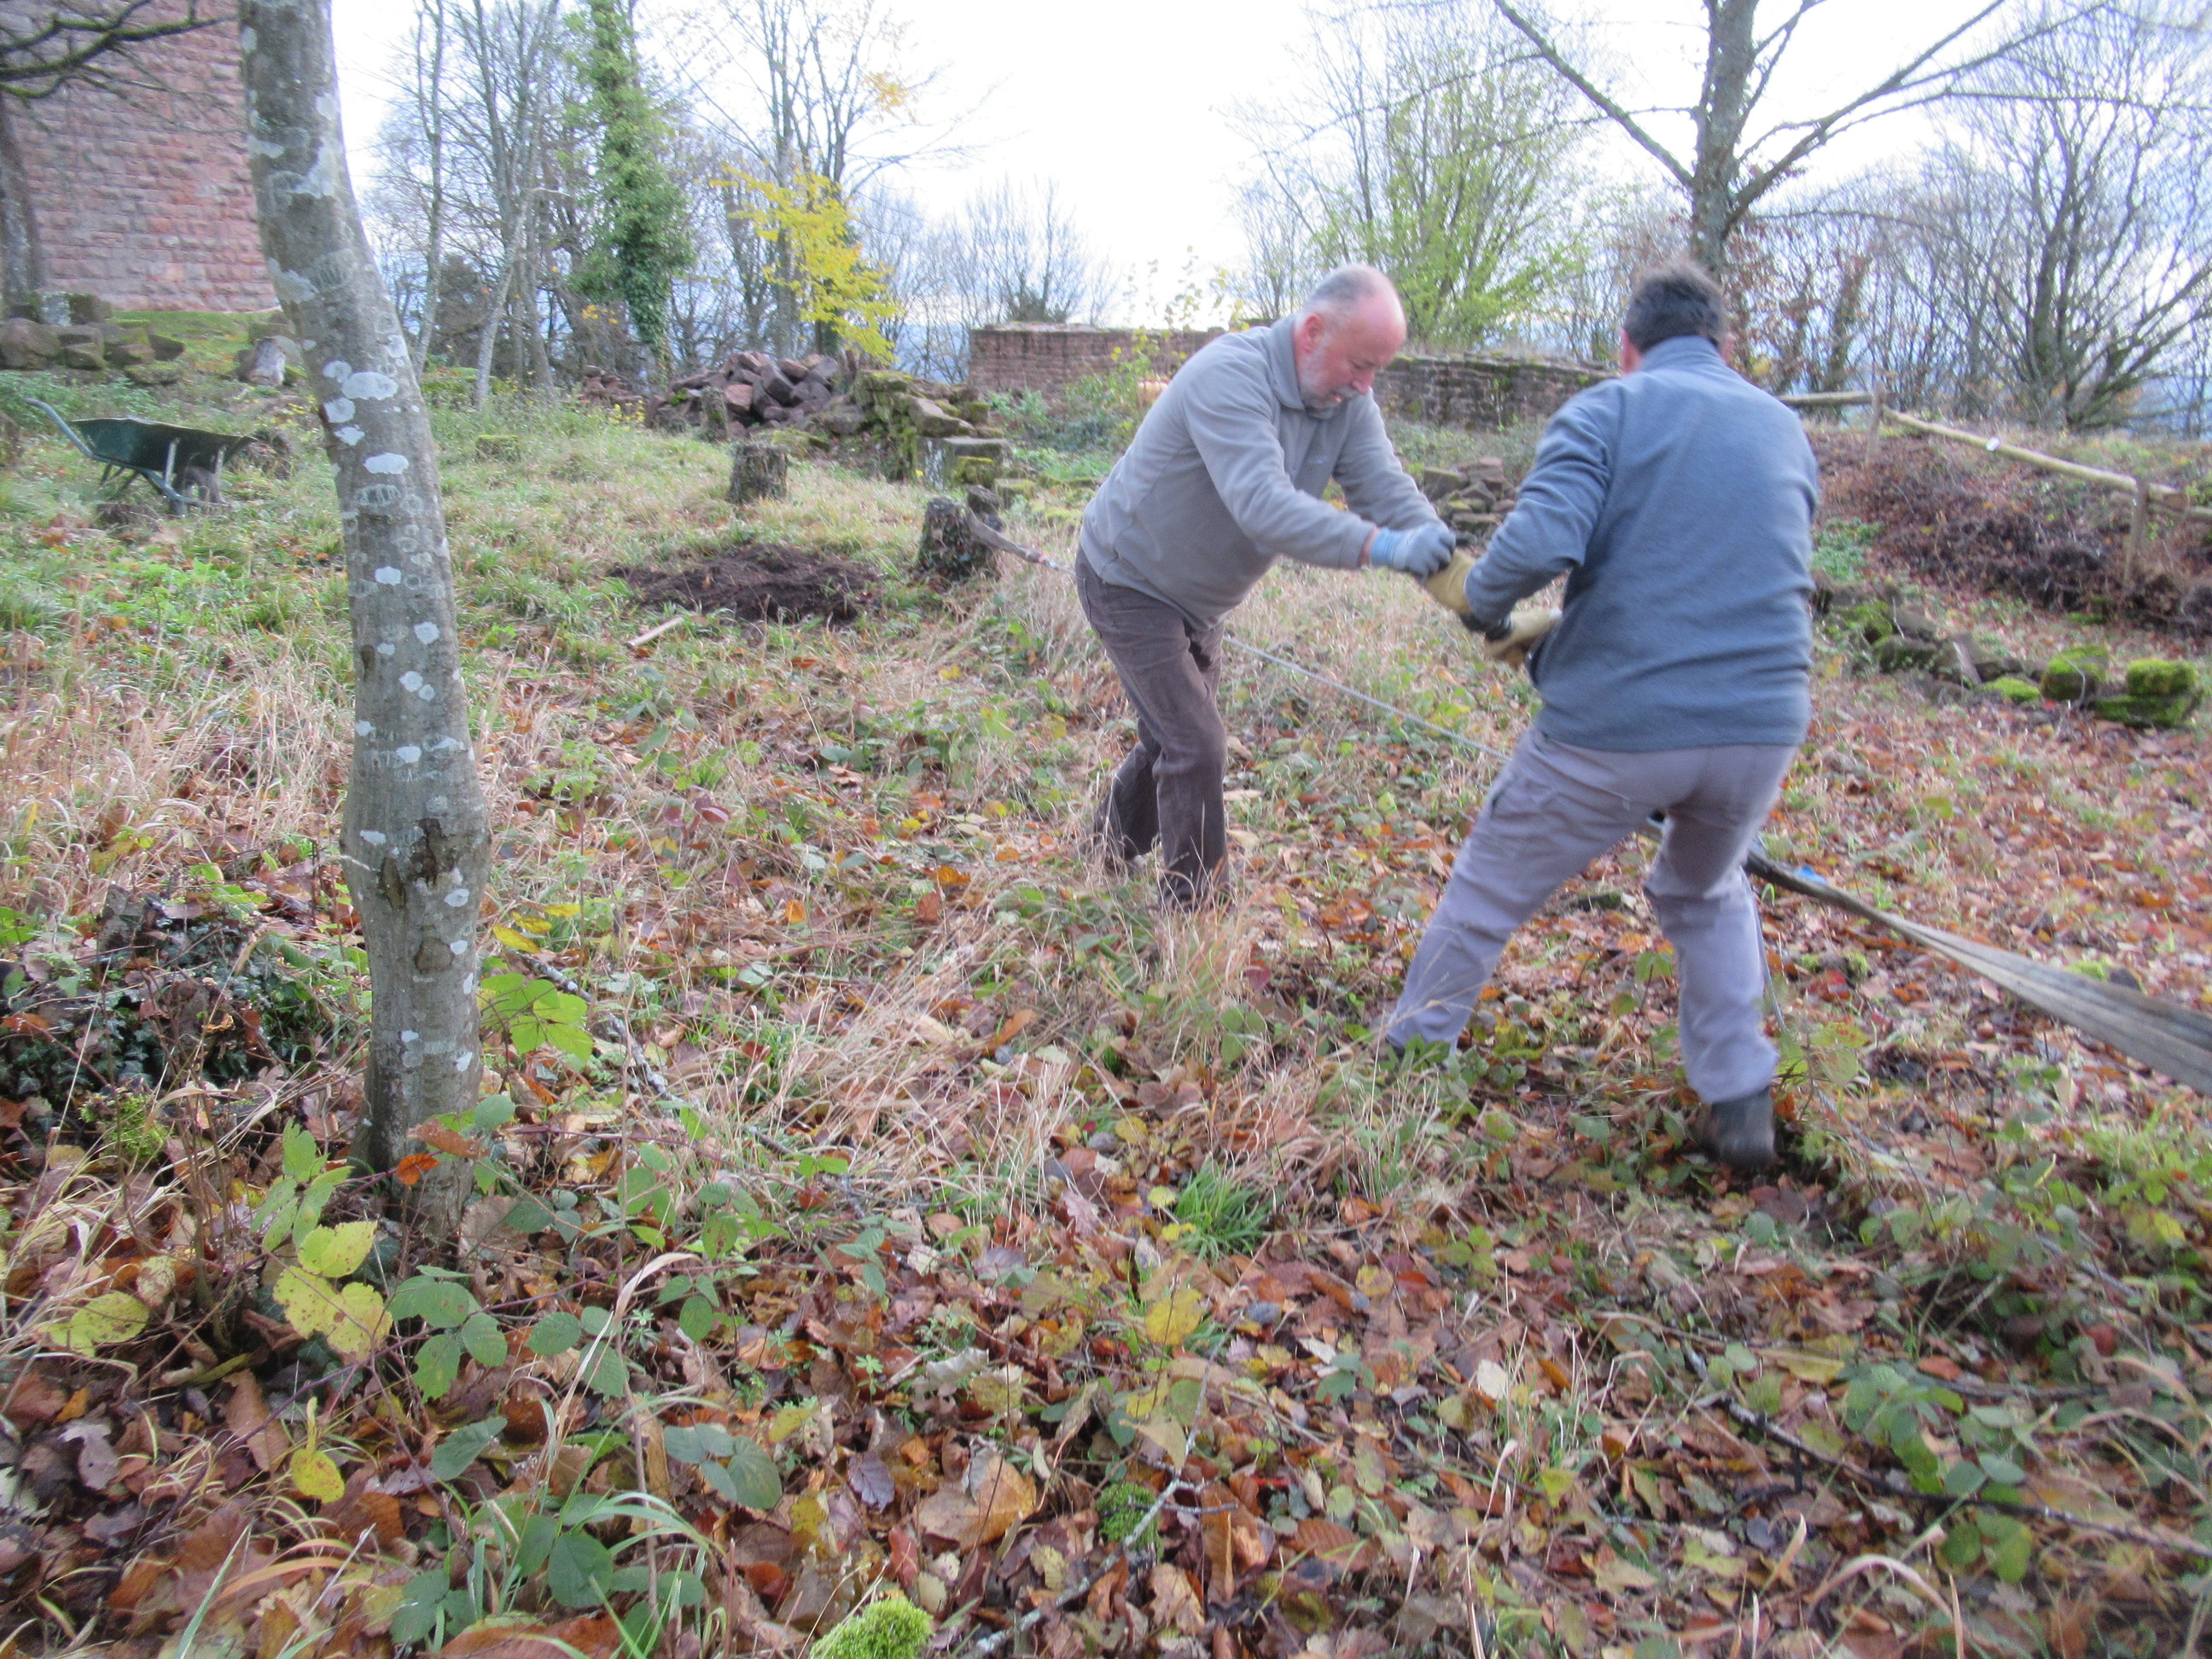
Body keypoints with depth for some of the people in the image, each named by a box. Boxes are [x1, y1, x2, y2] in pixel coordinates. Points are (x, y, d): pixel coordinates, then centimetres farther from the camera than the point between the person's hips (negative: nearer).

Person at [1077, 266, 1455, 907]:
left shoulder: (1347, 402, -7)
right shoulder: (1231, 375, -32)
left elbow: (1387, 489, -18)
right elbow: (1263, 503, -45)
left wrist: (1447, 565, -37)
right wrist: (1379, 547, -54)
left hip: (1195, 598, 9)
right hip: (1130, 582, -8)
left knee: (1175, 736, 19)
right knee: (1196, 746, -11)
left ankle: (1107, 857, 42)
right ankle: (1192, 915, 4)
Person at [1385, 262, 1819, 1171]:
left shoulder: (1605, 412, -2)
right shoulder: (1785, 431, 16)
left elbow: (1541, 542, -20)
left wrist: (1483, 602, 1)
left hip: (1616, 729, -5)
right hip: (1762, 725, 5)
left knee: (1491, 887, 17)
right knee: (1706, 894, 31)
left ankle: (1410, 1055, 32)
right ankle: (1740, 1103, 28)